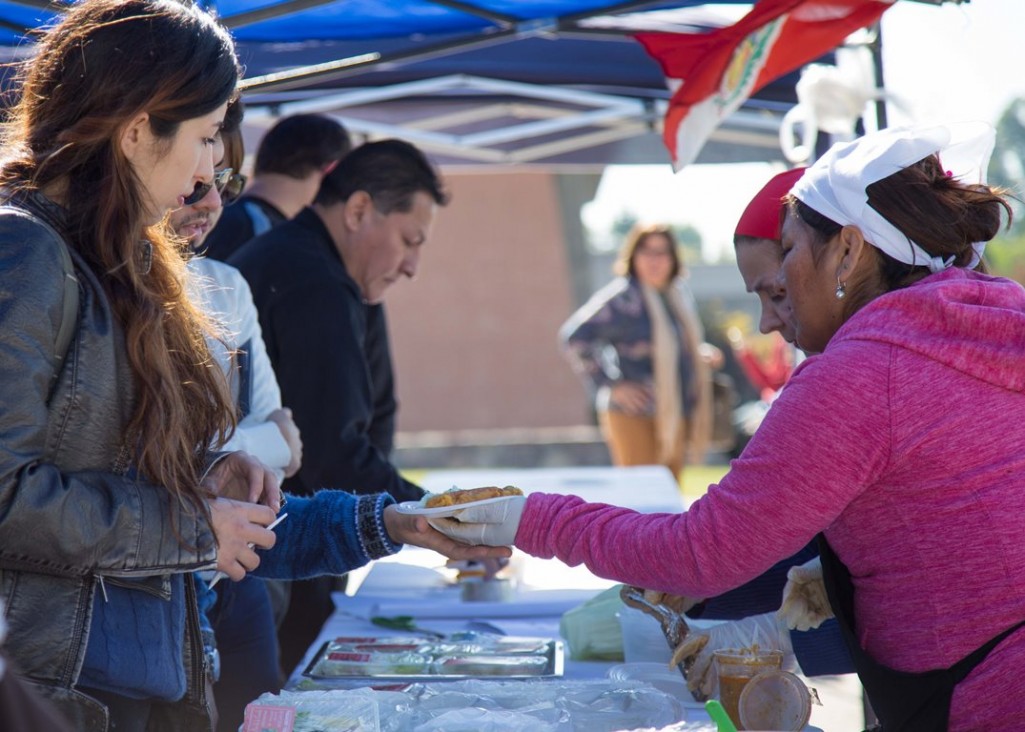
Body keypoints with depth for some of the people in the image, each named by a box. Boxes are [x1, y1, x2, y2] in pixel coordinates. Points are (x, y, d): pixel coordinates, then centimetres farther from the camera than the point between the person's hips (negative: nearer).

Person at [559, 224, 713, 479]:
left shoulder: (681, 299, 14)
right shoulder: (622, 298, -10)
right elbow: (574, 336, -17)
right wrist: (610, 386, -17)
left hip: (675, 417, 8)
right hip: (635, 417, -7)